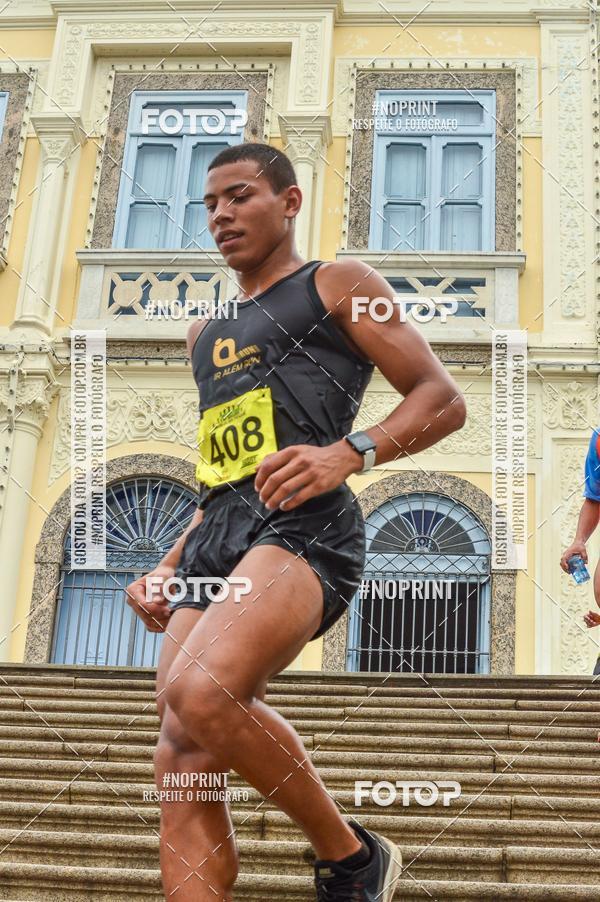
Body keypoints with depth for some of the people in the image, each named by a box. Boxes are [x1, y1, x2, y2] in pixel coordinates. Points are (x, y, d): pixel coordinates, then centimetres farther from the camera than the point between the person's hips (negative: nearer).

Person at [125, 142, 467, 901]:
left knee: (200, 694, -31)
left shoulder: (340, 286, 11)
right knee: (181, 768, -6)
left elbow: (442, 400, 2)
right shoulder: (206, 335, 30)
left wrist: (347, 454, -15)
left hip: (302, 527, -7)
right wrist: (167, 570, 21)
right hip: (216, 539, 7)